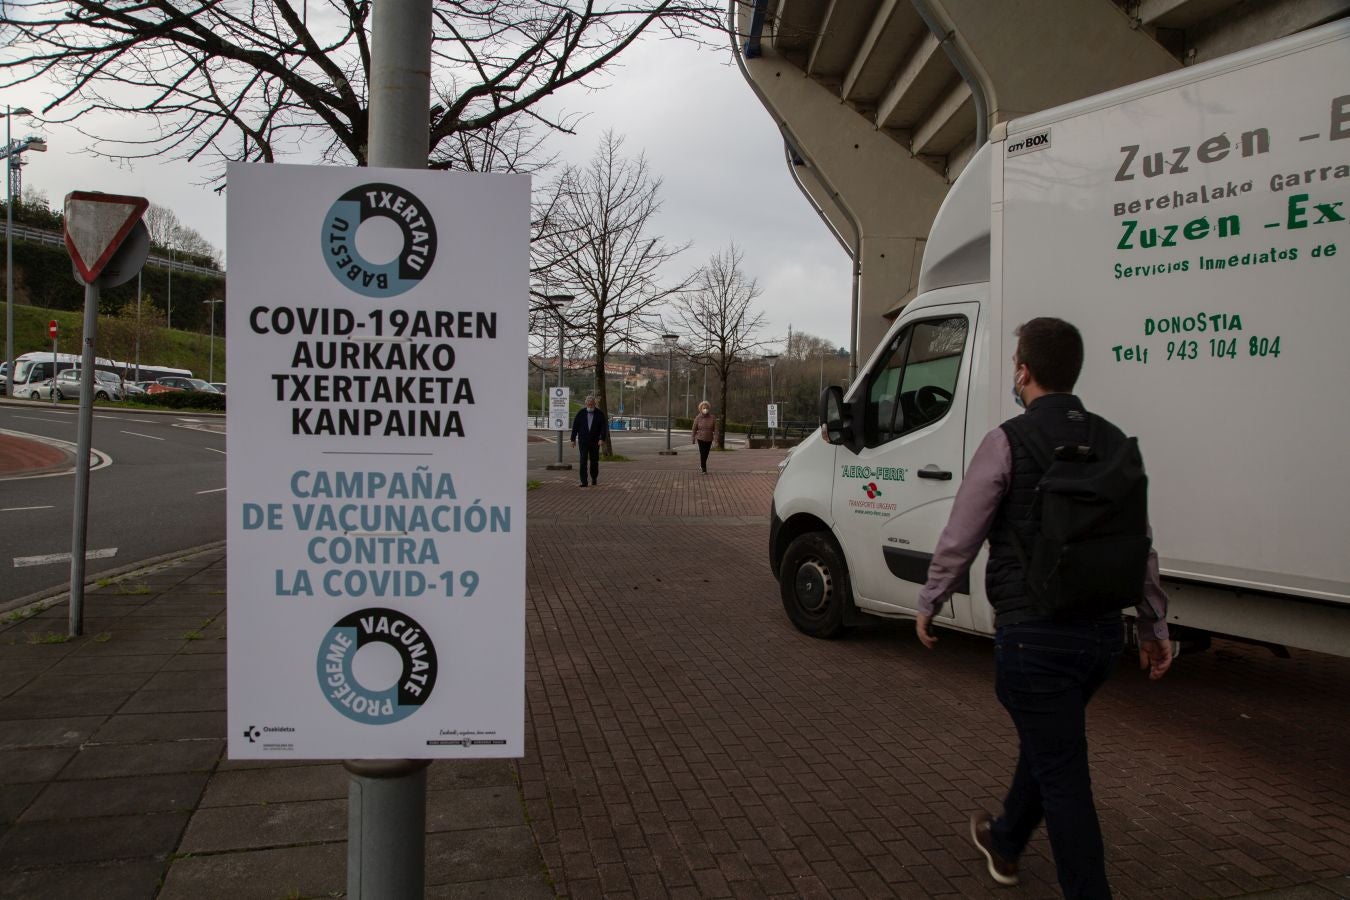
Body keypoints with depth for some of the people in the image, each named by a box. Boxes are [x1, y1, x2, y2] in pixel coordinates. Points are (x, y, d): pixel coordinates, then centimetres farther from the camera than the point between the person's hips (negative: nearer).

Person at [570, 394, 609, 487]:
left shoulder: (600, 414, 1)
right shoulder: (580, 413, 3)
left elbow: (604, 427, -3)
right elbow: (575, 426, 5)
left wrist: (602, 438, -14)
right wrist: (573, 439, 2)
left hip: (595, 441, 0)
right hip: (583, 441, 0)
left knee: (594, 461, 10)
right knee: (583, 461, -9)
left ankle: (594, 478, 29)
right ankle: (584, 481, -9)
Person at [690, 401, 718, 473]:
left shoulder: (712, 418, -7)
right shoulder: (698, 418, -8)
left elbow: (715, 429, -9)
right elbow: (694, 429, 0)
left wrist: (715, 439, -18)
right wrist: (693, 439, 4)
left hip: (709, 439, 2)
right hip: (700, 438, -2)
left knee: (706, 454, 16)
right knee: (702, 454, -12)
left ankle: (701, 466, 40)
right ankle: (704, 470, -7)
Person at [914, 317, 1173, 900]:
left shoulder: (1008, 442, -12)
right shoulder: (1113, 441, 6)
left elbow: (960, 538, -8)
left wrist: (928, 605, 6)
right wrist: (1154, 627, 19)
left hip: (1035, 634, -7)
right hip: (1103, 632, 7)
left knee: (1063, 774, 3)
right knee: (1047, 743, 25)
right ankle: (1004, 842, 46)